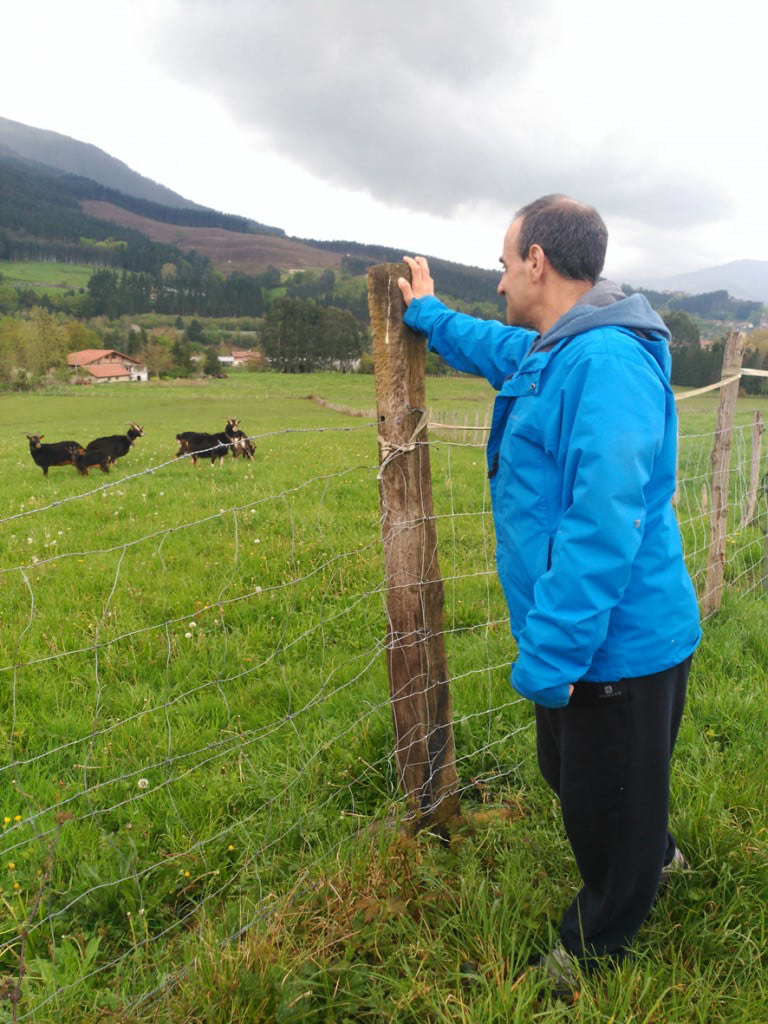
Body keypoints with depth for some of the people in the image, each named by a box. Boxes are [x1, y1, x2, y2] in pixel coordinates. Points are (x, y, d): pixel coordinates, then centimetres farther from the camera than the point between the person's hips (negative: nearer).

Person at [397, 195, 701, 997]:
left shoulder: (606, 362, -27)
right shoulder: (553, 352, 6)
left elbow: (604, 531, -32)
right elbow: (494, 347, 30)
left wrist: (547, 660, -29)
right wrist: (426, 313, 40)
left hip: (618, 645, -10)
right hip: (591, 636, 10)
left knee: (608, 804, 15)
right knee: (571, 773, 29)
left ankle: (594, 945, 41)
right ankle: (654, 857, 57)